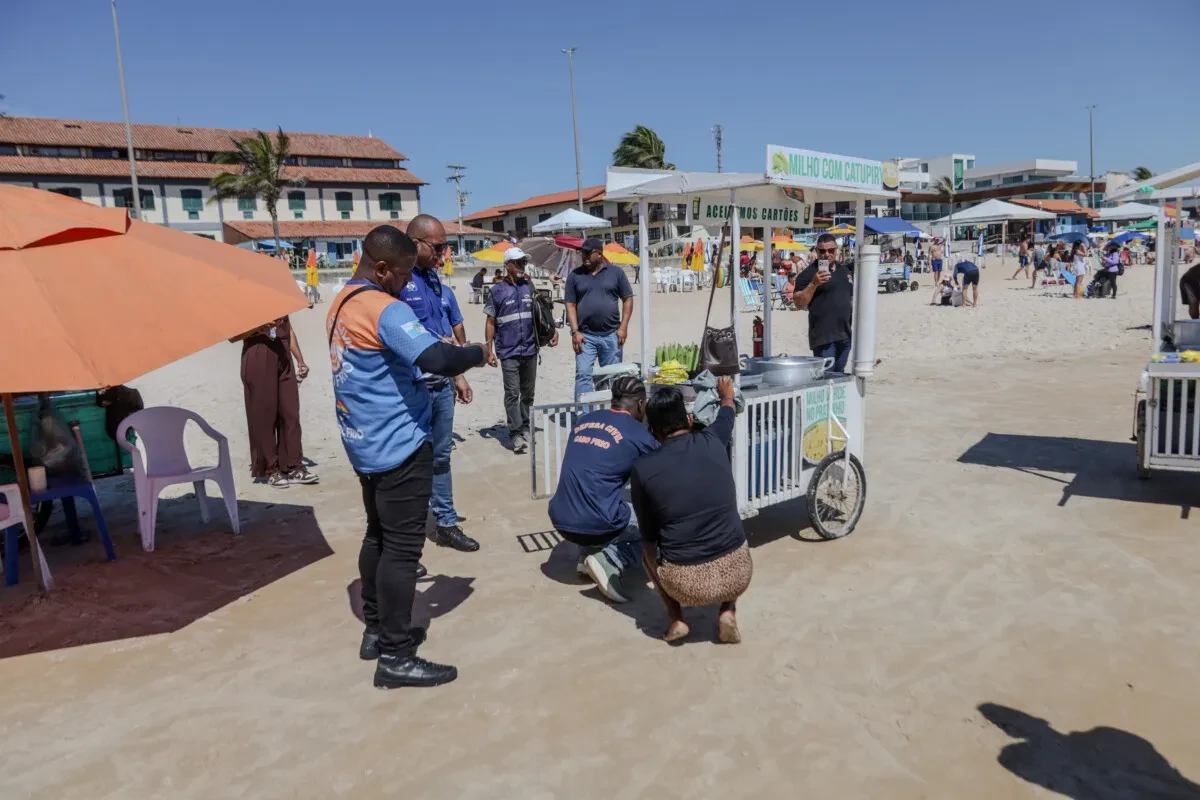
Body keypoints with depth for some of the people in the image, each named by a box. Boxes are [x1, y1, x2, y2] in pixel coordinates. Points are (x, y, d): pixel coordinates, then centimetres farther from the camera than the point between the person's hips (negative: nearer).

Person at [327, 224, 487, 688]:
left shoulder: (342, 304, 11)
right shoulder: (386, 309, -20)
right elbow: (436, 357, -32)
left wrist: (423, 376, 9)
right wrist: (477, 353, -14)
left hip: (365, 444, 10)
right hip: (399, 446, -10)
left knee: (379, 536, 18)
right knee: (403, 546, -3)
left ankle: (375, 631, 30)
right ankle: (395, 657, 4)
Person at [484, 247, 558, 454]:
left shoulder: (529, 287, 8)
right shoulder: (497, 291, -1)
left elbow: (538, 314, 14)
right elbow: (490, 323, 1)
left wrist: (552, 330, -2)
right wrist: (489, 350, -4)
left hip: (530, 350, 4)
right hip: (508, 352, -4)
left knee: (528, 392, 12)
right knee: (512, 393, -6)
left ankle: (525, 428, 25)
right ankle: (516, 434, -3)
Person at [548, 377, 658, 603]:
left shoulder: (584, 421, 12)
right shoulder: (638, 434, -4)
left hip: (560, 520, 7)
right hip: (595, 525, -7)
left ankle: (589, 552, 14)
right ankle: (608, 563, -6)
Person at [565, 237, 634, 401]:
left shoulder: (616, 272, 4)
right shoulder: (575, 275, 5)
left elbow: (627, 299, 5)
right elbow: (570, 305, 4)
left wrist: (623, 327, -4)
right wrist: (575, 332, -6)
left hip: (611, 335, 0)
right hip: (585, 336, 0)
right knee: (583, 375, -6)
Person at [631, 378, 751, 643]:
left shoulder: (643, 468, -4)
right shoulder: (712, 442, 3)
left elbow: (649, 537, 8)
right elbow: (726, 414, 30)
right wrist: (726, 394, 52)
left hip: (686, 583, -1)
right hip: (737, 575, 2)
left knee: (648, 550, 31)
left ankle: (675, 620, 14)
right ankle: (728, 613, 16)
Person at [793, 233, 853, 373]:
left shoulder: (844, 271, 15)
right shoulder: (809, 273, -6)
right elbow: (799, 303, -13)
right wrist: (813, 284, -25)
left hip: (845, 336, 7)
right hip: (823, 337, -7)